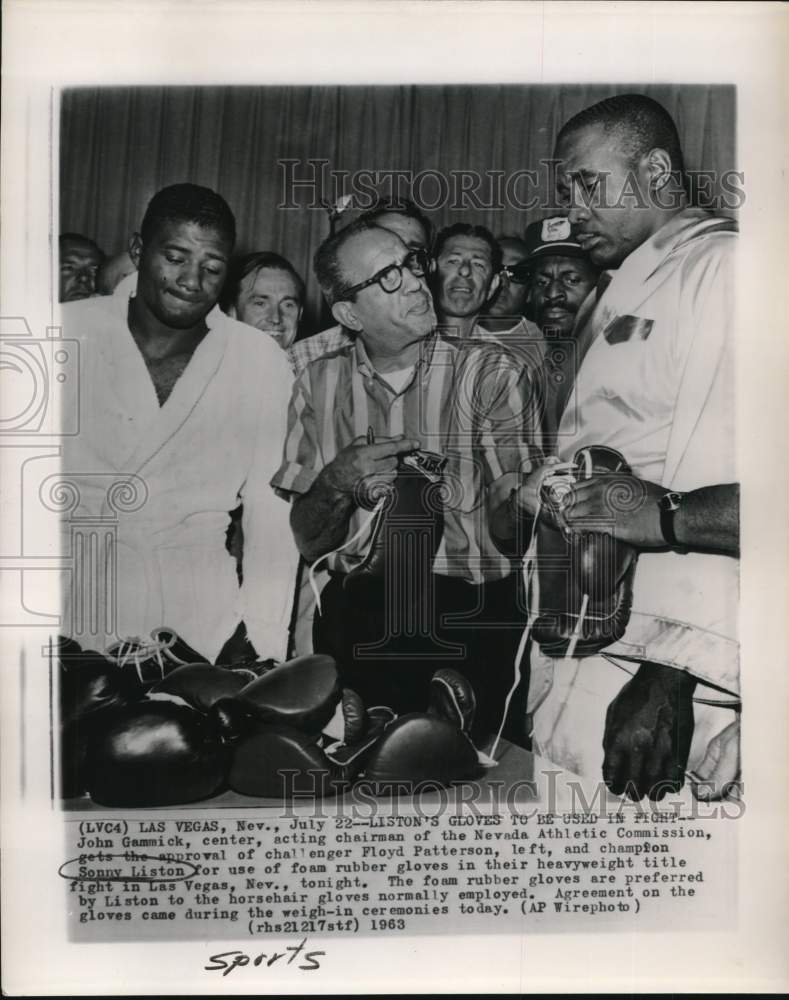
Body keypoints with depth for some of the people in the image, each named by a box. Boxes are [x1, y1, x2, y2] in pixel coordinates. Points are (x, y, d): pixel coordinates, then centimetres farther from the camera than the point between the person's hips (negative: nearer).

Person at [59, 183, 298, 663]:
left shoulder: (262, 361, -5)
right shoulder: (67, 331, -4)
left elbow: (272, 515, -3)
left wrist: (264, 658, -7)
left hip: (199, 621, 0)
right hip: (74, 608, 0)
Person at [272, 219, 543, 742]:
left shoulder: (489, 371, 2)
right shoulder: (319, 384, 9)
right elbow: (308, 540, 7)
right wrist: (337, 485, -11)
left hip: (473, 616, -1)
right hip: (355, 615, 2)